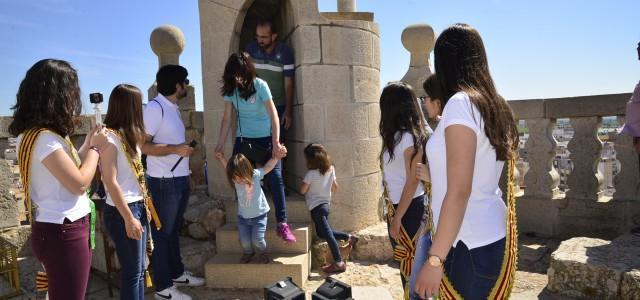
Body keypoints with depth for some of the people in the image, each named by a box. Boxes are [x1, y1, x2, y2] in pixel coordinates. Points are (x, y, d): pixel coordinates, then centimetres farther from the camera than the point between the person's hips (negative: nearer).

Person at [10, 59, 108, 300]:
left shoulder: (35, 134, 8)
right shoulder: (44, 138, -22)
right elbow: (80, 183, -21)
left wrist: (87, 144, 11)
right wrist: (96, 147, -9)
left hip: (58, 229, 10)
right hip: (63, 233, -10)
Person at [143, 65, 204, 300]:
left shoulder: (173, 108, 12)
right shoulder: (154, 108, -15)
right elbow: (142, 145, -21)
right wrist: (175, 149, -21)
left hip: (180, 180, 9)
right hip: (164, 183, -9)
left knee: (174, 230, 19)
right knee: (162, 234, 2)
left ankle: (177, 273, 33)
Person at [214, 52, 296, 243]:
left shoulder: (260, 85, -12)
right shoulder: (230, 90, -1)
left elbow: (273, 116, -17)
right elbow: (227, 119, 4)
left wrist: (276, 143, -25)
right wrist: (220, 146, 1)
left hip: (265, 139, -4)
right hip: (242, 140, 4)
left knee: (275, 178, -12)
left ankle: (282, 224, -9)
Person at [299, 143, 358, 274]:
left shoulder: (311, 173, -16)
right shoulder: (330, 170, 3)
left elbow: (302, 190, -12)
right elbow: (335, 187, 11)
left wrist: (303, 183, 9)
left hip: (316, 207, -8)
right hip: (325, 204, 8)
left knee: (327, 233, -8)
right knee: (323, 232, 21)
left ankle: (339, 262, -7)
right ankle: (349, 237, 17)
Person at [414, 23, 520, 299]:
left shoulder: (461, 103, -16)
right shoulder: (494, 105, 9)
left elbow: (459, 192, -22)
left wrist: (435, 260, -19)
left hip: (469, 245, -9)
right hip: (494, 237, 9)